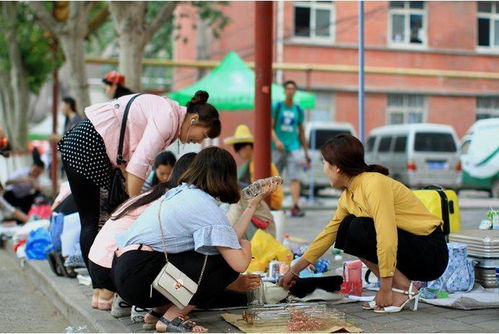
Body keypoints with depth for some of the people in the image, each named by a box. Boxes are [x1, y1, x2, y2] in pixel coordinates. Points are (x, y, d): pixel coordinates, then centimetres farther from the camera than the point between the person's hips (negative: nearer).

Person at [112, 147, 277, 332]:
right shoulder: (205, 205, -13)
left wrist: (253, 203, 20)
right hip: (139, 278, -9)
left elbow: (228, 239, 14)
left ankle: (160, 308, 10)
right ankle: (172, 318, -4)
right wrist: (246, 245, 7)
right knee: (228, 263, -7)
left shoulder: (182, 192, 15)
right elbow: (240, 264, -16)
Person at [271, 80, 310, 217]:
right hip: (278, 148, -1)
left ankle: (295, 207, -21)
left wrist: (307, 155, 16)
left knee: (294, 178, -12)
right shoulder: (277, 107, 6)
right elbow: (270, 127, -2)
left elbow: (302, 133, 18)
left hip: (293, 148, 1)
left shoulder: (298, 110, 13)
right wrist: (276, 141, -21)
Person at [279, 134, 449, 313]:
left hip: (432, 253, -8)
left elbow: (387, 238, -28)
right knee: (347, 228, 0)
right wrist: (294, 270, 21)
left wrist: (385, 290, -26)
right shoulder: (348, 197, 7)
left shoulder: (374, 184, -21)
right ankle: (400, 284, 2)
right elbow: (328, 234, 16)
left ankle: (405, 290, -9)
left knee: (360, 229, -22)